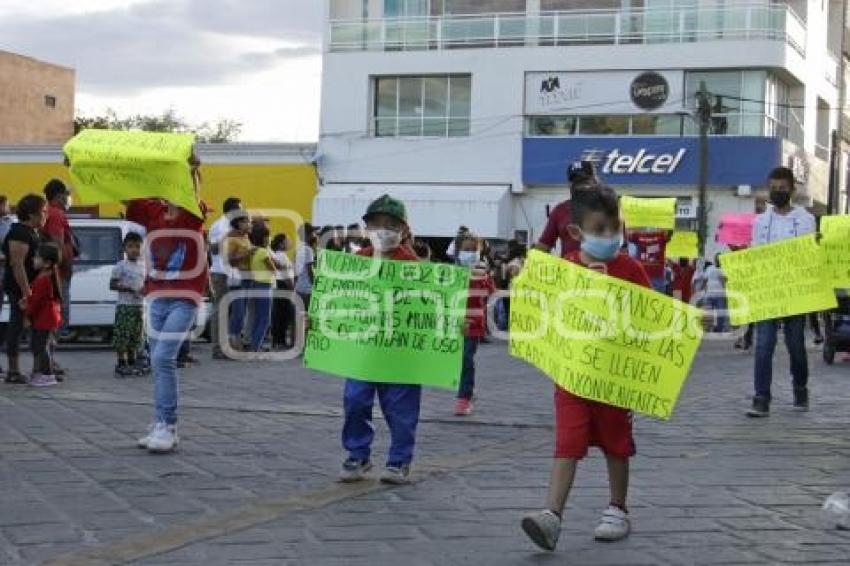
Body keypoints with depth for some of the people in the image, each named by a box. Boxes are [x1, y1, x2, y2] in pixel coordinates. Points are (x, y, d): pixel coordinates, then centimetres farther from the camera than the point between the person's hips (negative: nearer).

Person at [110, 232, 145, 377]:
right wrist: (129, 289, -19)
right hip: (124, 305, -5)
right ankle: (121, 364, -1)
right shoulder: (120, 266, -5)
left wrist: (145, 289, -2)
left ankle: (131, 364, 17)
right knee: (122, 336, -7)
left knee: (135, 336, 9)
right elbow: (112, 285, -8)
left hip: (138, 305, 5)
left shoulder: (143, 266, 12)